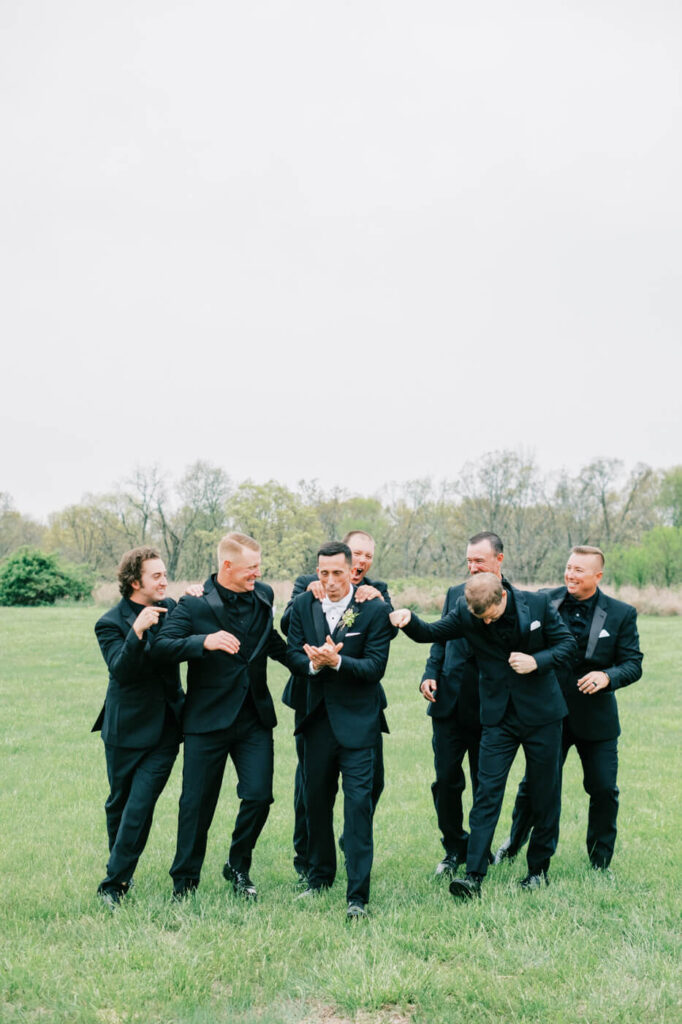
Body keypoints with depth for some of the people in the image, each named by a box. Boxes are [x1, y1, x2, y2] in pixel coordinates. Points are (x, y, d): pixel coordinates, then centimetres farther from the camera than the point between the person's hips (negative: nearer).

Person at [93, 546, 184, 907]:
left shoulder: (170, 608, 3)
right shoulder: (110, 623, -11)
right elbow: (121, 670, -22)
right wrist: (137, 631, -36)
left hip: (164, 727, 2)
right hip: (126, 728, -2)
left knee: (140, 805, -7)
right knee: (119, 803, 15)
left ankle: (114, 883, 2)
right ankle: (119, 868, 38)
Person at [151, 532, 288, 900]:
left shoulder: (263, 597, 6)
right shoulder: (194, 604, -9)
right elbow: (161, 647, -21)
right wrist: (204, 642, -34)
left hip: (254, 718, 4)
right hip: (207, 719, -4)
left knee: (259, 796, -2)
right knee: (197, 802, 4)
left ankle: (238, 867, 22)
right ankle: (184, 880, 22)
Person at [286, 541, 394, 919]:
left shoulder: (374, 610, -10)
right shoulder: (303, 605, 3)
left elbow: (375, 667, -14)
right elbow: (293, 654, 1)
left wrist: (337, 661, -28)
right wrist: (313, 664, -20)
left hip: (356, 721, -5)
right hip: (318, 717, 5)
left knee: (358, 802, -8)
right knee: (316, 799, 15)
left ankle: (357, 895, -3)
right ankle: (320, 877, 34)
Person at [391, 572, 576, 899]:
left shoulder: (537, 603, -11)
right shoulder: (465, 612, -8)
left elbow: (567, 643, -1)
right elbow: (432, 633, 0)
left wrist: (537, 661, -18)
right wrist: (409, 620, -21)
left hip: (541, 713, 0)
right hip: (499, 717, 0)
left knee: (544, 793, 9)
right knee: (487, 792, -8)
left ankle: (538, 868, 25)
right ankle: (474, 875, -7)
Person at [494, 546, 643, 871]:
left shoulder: (621, 614, -4)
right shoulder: (546, 602, -3)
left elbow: (633, 664, -6)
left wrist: (607, 676, -24)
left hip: (596, 718, 0)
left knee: (604, 790, 5)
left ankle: (600, 862, 25)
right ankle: (514, 842, 34)